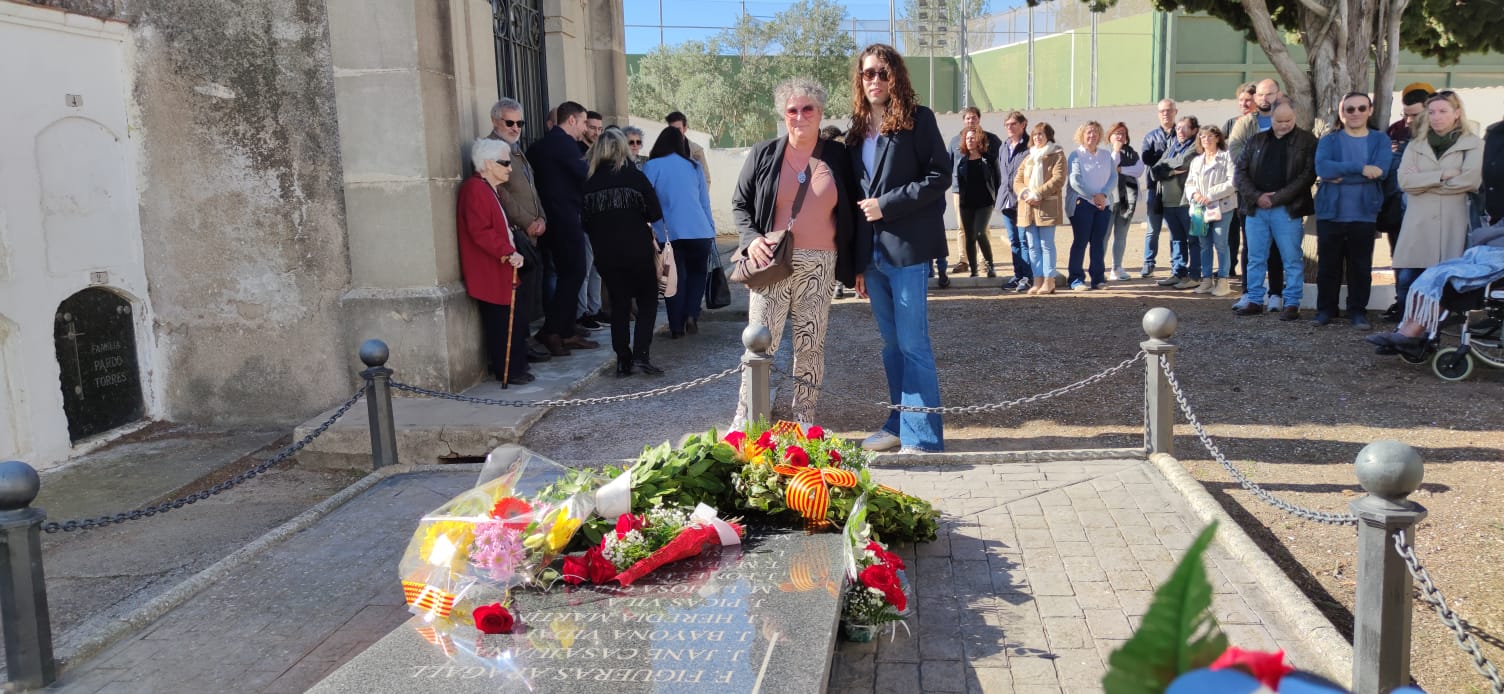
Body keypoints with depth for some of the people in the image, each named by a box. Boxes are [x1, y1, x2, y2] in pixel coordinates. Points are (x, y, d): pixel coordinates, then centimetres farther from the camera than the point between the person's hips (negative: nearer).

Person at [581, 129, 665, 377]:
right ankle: (641, 354, -4)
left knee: (619, 305, 12)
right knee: (647, 302, 9)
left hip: (605, 254, 3)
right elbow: (655, 213, -6)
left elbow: (585, 222, 4)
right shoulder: (634, 176, -6)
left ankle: (623, 361, 10)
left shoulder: (590, 183, 2)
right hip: (637, 251, -3)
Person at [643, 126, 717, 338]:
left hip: (669, 233, -2)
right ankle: (691, 314, 2)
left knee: (675, 279, 9)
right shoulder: (694, 167, 12)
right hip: (700, 231, 2)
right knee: (697, 273, 19)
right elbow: (705, 203, 14)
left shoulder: (652, 166, 3)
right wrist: (711, 233, 17)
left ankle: (677, 327, 7)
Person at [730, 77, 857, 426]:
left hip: (819, 267, 1)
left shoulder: (838, 157, 5)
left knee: (811, 345, 6)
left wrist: (856, 265, 5)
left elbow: (850, 213, 9)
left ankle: (804, 421, 16)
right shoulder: (764, 155, 3)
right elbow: (739, 204, 9)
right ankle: (743, 420, 8)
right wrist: (751, 238, -10)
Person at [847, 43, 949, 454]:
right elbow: (855, 193, 15)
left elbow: (940, 175, -9)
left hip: (906, 249, -6)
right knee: (891, 343, 13)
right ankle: (899, 424, 23)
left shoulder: (918, 119, -3)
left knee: (913, 343, -5)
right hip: (871, 252, 6)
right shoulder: (858, 129, 14)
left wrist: (888, 204, -15)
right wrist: (857, 262, 13)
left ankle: (923, 437, 0)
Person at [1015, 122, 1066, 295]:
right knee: (1033, 246, 4)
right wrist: (1024, 193, -8)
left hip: (1047, 206, -6)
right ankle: (1037, 281, 7)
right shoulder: (1028, 158, 22)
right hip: (1028, 207, 6)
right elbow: (1017, 180, 14)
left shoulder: (1057, 155, 3)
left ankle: (1049, 281, -1)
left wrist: (1038, 194, -17)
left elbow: (1058, 179, -10)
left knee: (1046, 244, -5)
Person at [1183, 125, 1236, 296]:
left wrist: (1210, 195, -15)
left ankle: (1222, 281, 0)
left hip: (1221, 207, -5)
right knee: (1204, 245, 8)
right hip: (1201, 208, 6)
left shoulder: (1227, 157, -1)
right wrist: (1195, 193, -6)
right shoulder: (1196, 161, 18)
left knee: (1220, 244, -5)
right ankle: (1207, 280, 15)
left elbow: (1232, 183, -10)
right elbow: (1189, 183, 17)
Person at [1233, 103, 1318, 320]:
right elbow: (1240, 171, 8)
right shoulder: (1256, 140, 13)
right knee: (1255, 258, 7)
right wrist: (1256, 196, -8)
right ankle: (1255, 301, 15)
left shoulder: (1306, 141, 2)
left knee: (1292, 259, 0)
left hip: (1287, 210, -3)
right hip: (1256, 208, 4)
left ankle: (1292, 304, 5)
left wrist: (1275, 198, -13)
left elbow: (1308, 174, -7)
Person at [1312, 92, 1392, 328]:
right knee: (1328, 264, 5)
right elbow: (1322, 168, -14)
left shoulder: (1380, 140, 6)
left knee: (1361, 266, 4)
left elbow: (1380, 170, -12)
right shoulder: (1329, 140, 6)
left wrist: (1339, 176, -15)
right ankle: (1326, 309, 17)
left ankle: (1358, 311, 14)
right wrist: (1360, 168, -21)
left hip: (1364, 214, 0)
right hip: (1330, 213, 0)